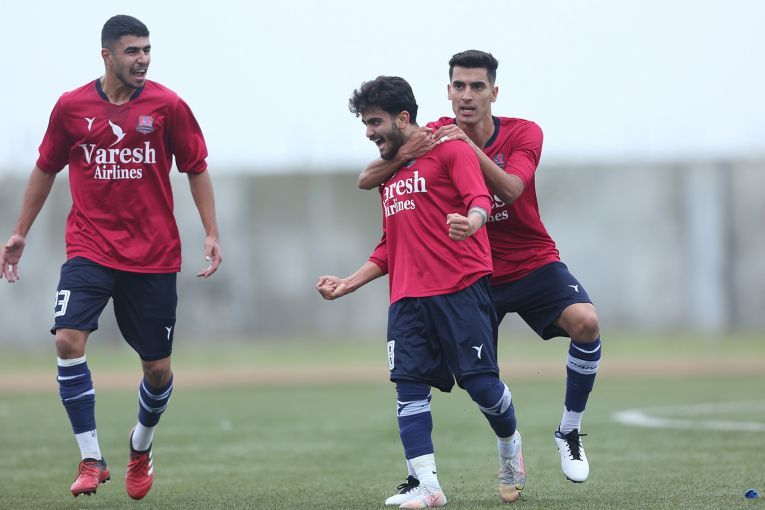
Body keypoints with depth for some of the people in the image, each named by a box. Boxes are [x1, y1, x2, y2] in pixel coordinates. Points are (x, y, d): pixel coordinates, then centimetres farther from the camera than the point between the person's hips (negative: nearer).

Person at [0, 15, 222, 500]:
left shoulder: (167, 105, -3)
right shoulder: (71, 107, 0)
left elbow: (196, 169, 6)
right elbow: (46, 169, 13)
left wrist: (212, 234, -1)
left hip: (154, 255, 0)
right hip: (90, 249, 0)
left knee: (158, 368, 5)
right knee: (68, 340, -21)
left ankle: (141, 447, 35)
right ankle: (92, 460, -13)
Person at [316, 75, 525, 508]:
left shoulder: (449, 150, 1)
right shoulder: (388, 173, 24)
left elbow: (480, 200, -14)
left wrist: (471, 221, -37)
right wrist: (348, 284, 21)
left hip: (461, 288, -7)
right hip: (407, 298, 7)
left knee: (480, 382, -7)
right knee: (410, 387, -7)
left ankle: (510, 445, 23)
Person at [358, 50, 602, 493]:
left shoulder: (523, 134, -9)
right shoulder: (435, 136, -5)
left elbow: (511, 189, -27)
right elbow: (366, 181, -11)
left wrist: (468, 145, -38)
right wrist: (403, 156, -30)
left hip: (533, 264, -1)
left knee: (586, 322, -27)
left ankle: (569, 434, -8)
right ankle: (419, 473, 4)